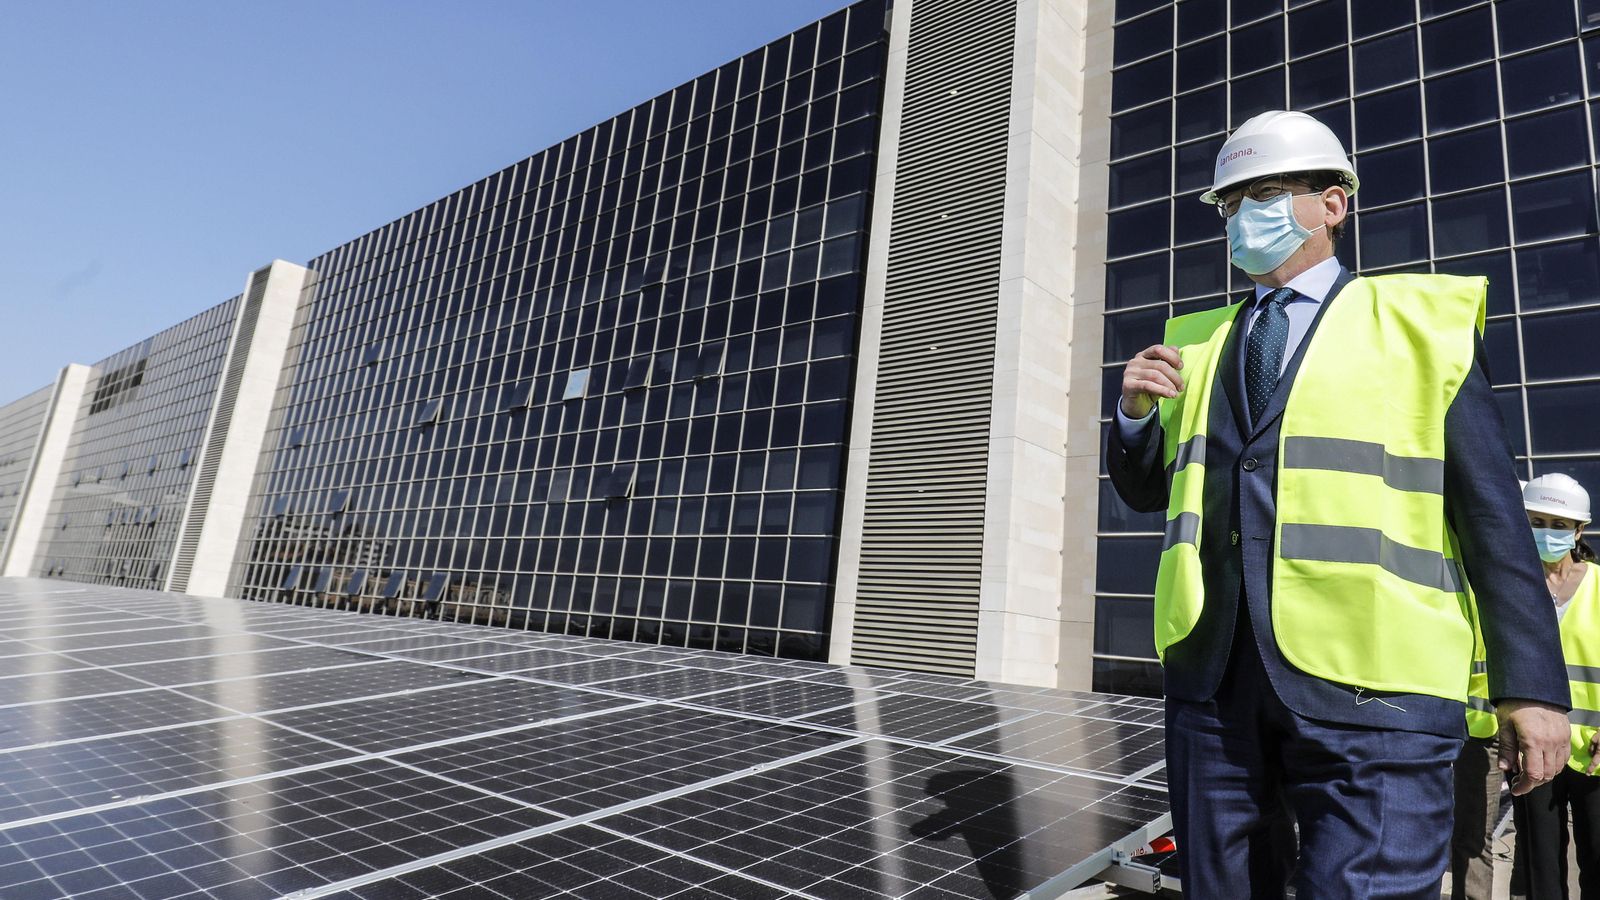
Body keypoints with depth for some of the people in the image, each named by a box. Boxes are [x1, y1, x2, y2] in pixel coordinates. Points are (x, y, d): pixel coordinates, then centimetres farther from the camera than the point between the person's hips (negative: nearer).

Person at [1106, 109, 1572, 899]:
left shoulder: (1422, 320, 6)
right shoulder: (1197, 341, 15)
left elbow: (1490, 509, 2)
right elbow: (1143, 491, 17)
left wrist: (1531, 684, -2)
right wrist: (1135, 410, -3)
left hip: (1369, 684, -3)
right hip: (1211, 668, 4)